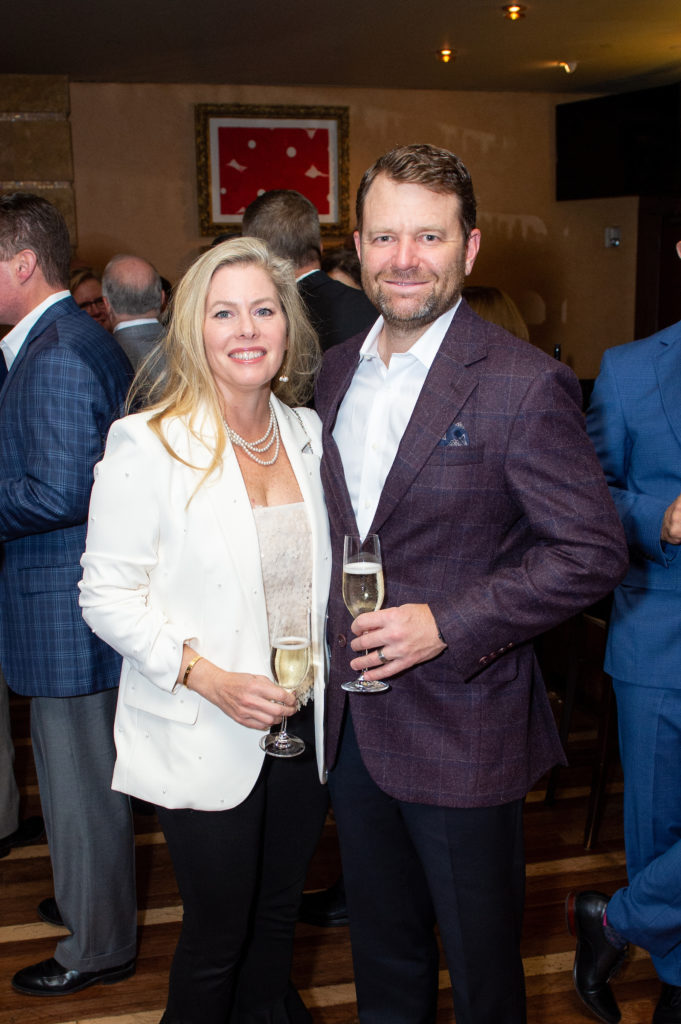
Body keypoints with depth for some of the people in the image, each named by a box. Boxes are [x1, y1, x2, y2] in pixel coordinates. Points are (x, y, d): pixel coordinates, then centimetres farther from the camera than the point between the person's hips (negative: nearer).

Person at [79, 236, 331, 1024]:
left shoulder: (307, 433, 4)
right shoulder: (147, 444, -14)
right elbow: (108, 597, -13)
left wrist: (328, 663, 2)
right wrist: (208, 678, -22)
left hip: (303, 723, 5)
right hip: (203, 741, -5)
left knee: (278, 915, 21)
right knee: (217, 932, 9)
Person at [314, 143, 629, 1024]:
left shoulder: (524, 385, -16)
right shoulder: (334, 372, 6)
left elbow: (593, 550, -16)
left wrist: (446, 624, -21)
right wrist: (331, 643, 4)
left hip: (460, 732, -6)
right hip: (352, 717, 6)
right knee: (382, 951, 24)